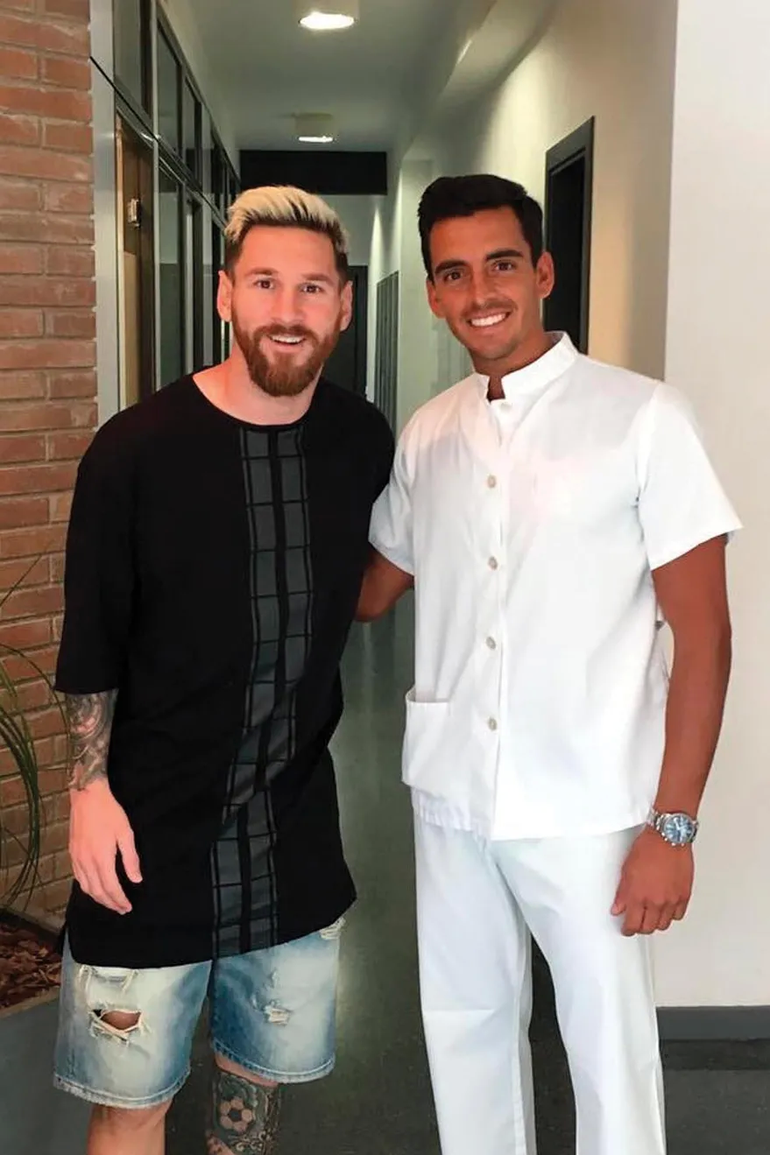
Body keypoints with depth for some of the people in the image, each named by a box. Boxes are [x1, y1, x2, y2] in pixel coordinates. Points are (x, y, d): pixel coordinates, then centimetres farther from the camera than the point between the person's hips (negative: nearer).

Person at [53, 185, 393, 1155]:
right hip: (151, 831, -3)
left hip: (296, 829, 4)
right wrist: (91, 788, -9)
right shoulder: (137, 449, -13)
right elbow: (89, 646, -6)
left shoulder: (363, 443, -2)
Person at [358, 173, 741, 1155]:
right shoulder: (426, 434, 5)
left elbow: (702, 635, -10)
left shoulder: (643, 419, -10)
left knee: (608, 1053, 8)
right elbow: (369, 590, 17)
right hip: (450, 797, 5)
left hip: (588, 812, -4)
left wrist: (671, 825, -13)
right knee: (465, 1029, 19)